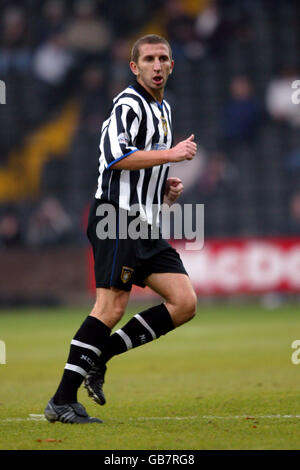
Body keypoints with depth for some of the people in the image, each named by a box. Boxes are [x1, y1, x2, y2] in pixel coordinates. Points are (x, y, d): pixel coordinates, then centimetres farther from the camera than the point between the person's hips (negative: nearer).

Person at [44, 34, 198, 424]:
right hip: (117, 218, -9)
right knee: (112, 307, -13)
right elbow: (115, 156, -24)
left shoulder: (163, 109, 21)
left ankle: (98, 355, 4)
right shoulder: (128, 105, -8)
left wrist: (165, 189, 14)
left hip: (146, 224, 9)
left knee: (185, 304, -2)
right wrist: (171, 154, -20)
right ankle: (63, 402, -9)